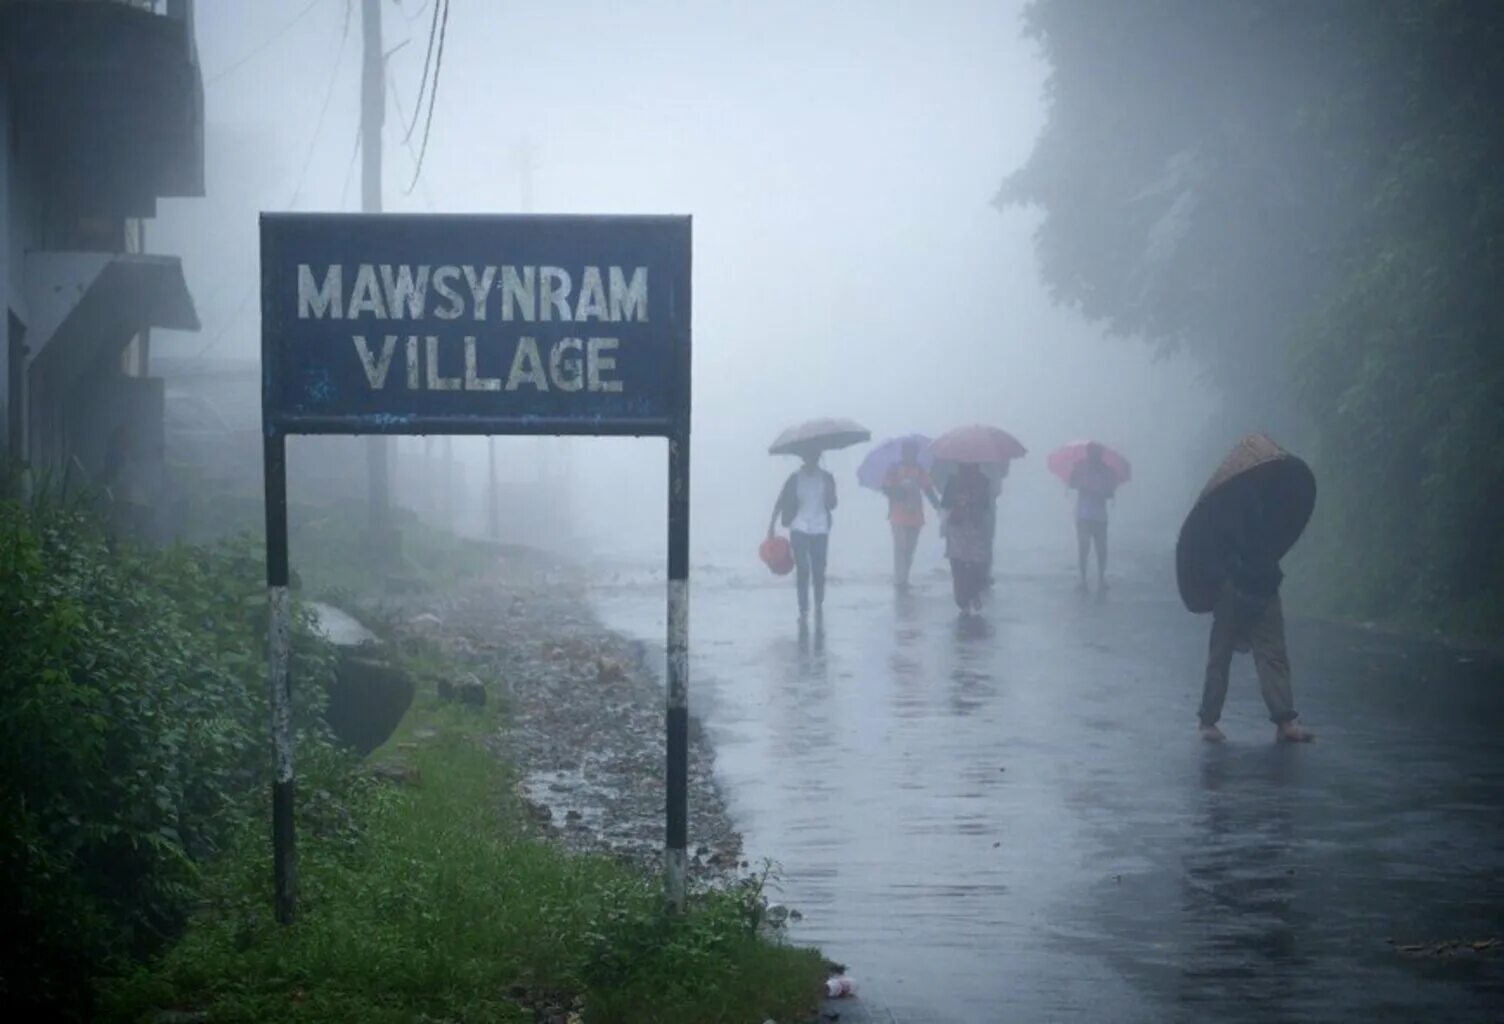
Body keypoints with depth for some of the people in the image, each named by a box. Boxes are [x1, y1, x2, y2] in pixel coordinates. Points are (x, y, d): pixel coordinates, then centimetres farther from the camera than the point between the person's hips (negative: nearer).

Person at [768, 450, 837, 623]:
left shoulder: (826, 478, 4)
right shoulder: (795, 478, 1)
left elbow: (832, 505, 3)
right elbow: (780, 502, 2)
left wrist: (830, 492, -18)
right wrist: (772, 524, -4)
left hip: (820, 529, 1)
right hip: (799, 529, -1)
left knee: (819, 571, 3)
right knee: (802, 570, -9)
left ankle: (819, 606, 23)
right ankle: (803, 610, -5)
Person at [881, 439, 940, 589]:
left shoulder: (919, 470, 8)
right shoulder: (894, 470, -2)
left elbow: (928, 489, 5)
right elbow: (886, 489, -7)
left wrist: (937, 505, -7)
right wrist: (901, 488, -21)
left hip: (915, 517, 4)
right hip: (899, 517, -4)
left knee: (910, 549, 8)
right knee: (900, 548, -8)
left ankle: (903, 579, 15)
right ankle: (899, 580, -5)